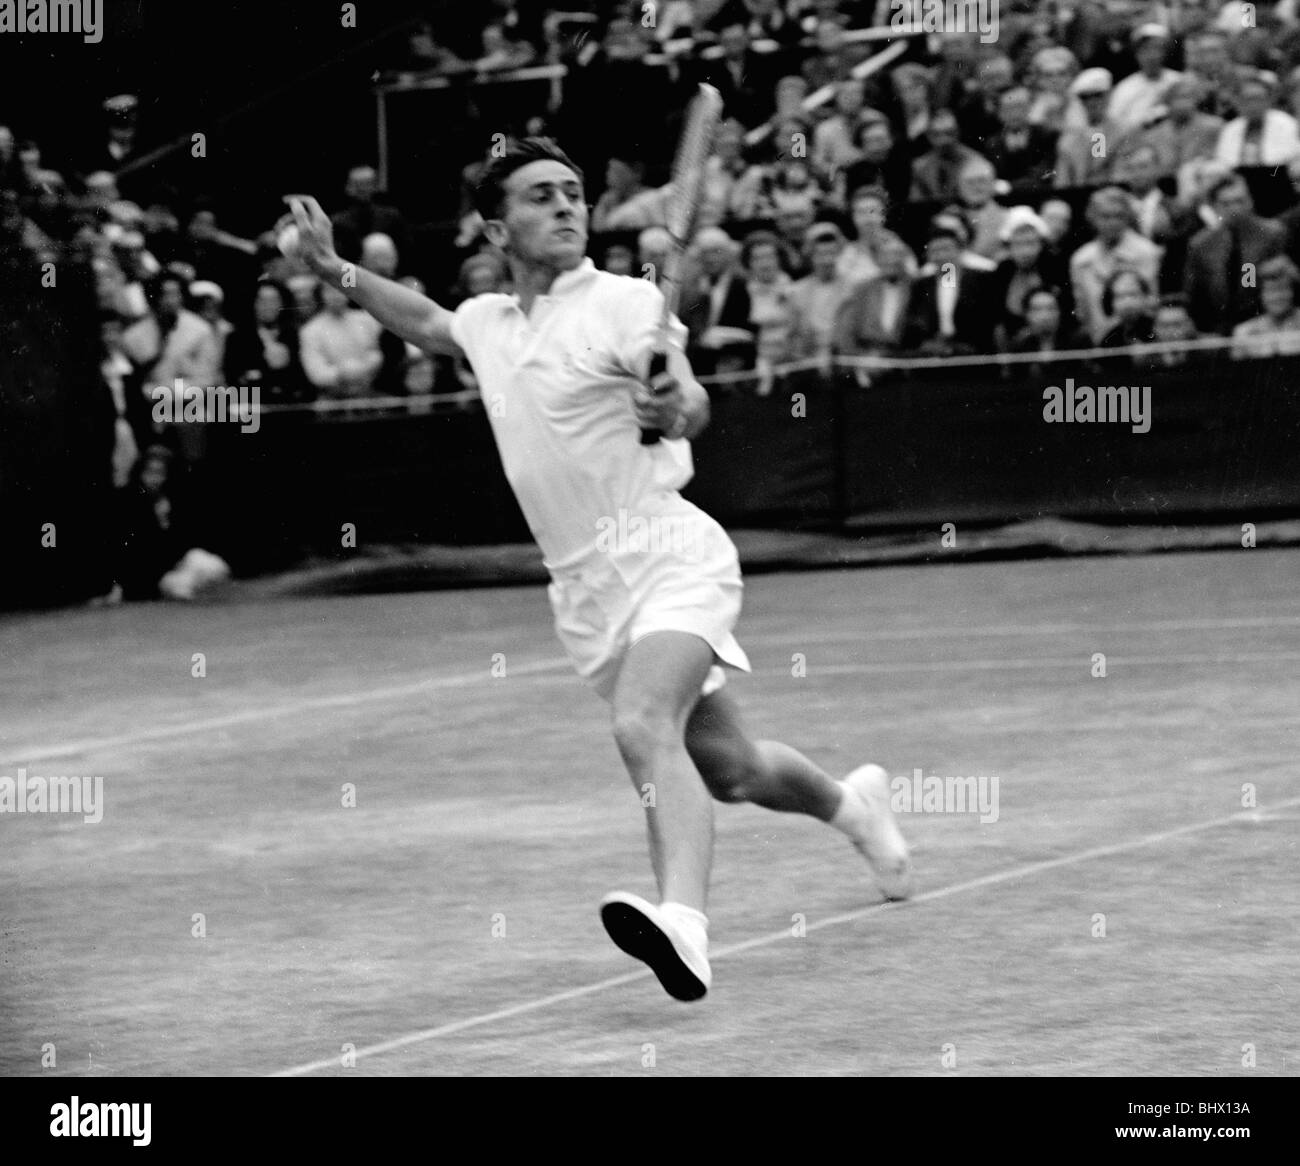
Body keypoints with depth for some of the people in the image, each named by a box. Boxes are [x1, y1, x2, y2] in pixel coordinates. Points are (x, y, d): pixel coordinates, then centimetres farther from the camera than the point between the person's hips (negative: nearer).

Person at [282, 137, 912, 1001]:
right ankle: (853, 804, 45)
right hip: (588, 596, 7)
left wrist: (676, 404, -39)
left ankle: (684, 927, -50)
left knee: (644, 729, -32)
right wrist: (335, 267, 25)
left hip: (669, 564, -7)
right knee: (728, 771, 14)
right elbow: (425, 322, 34)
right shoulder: (489, 322, 13)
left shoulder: (625, 301, -7)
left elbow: (691, 408, -16)